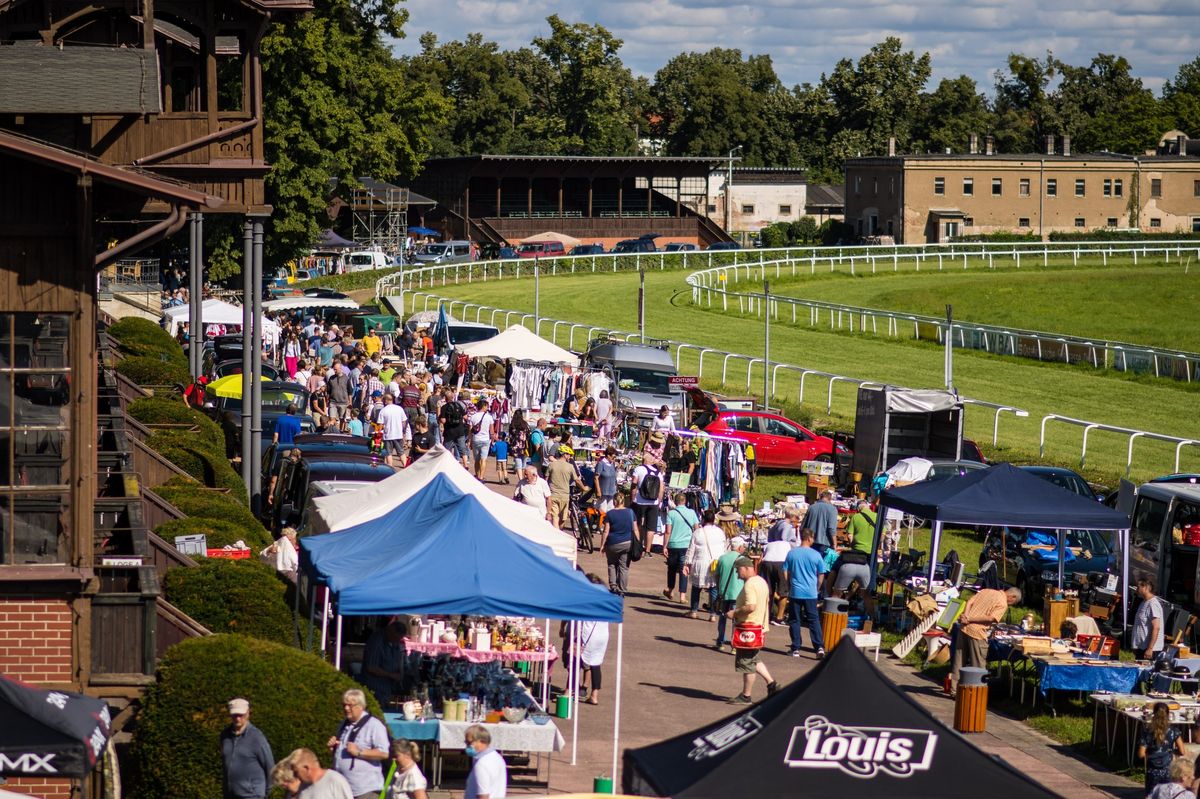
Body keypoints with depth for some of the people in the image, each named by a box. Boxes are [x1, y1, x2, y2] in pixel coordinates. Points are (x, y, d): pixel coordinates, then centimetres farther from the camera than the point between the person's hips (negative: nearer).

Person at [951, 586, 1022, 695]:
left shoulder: (987, 591, 16)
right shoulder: (1003, 604, -4)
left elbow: (969, 602, 7)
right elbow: (991, 618, -16)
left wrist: (966, 615, -7)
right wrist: (969, 619, -14)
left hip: (964, 628, 7)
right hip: (977, 632, -7)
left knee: (959, 662, 15)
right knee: (978, 665, 5)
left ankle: (955, 690, 22)